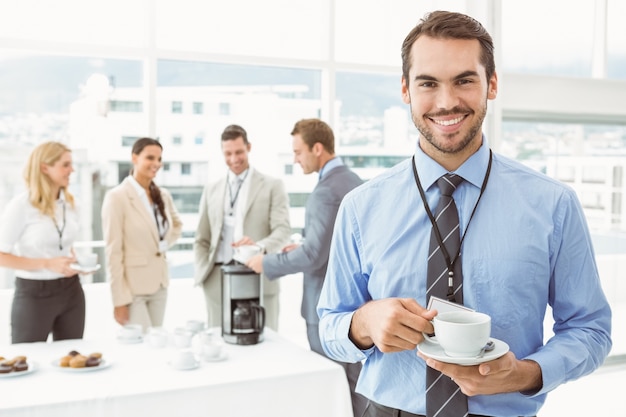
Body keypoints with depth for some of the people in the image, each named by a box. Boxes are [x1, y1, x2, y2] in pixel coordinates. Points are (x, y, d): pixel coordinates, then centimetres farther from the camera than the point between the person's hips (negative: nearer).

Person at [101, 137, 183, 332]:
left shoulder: (163, 195, 5)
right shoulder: (117, 197, -12)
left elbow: (177, 225, 26)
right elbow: (113, 251, -14)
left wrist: (165, 244, 7)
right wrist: (119, 299, -16)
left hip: (160, 285, 6)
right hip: (132, 287, -6)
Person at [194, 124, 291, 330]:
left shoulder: (272, 186, 4)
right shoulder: (211, 189, 14)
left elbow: (282, 229, -7)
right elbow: (202, 239, 16)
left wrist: (259, 246, -27)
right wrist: (202, 274, 2)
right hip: (218, 281, 3)